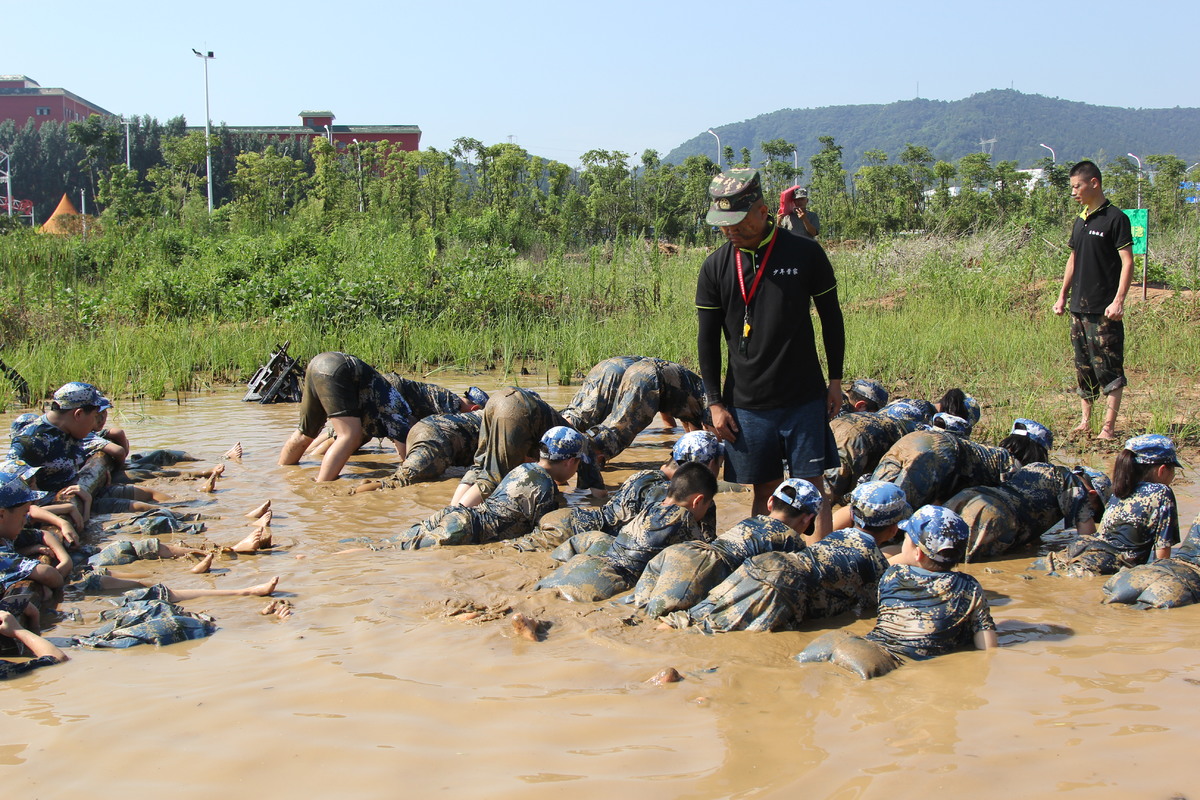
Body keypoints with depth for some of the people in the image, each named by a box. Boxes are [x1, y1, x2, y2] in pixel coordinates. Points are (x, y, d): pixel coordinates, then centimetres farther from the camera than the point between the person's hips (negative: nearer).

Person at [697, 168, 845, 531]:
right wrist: (715, 402, 2)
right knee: (765, 489, 7)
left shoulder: (805, 253, -4)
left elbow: (831, 318, 6)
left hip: (805, 398, -1)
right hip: (746, 403, 1)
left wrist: (835, 380, 5)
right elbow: (708, 339, 5)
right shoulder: (715, 267, -1)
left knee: (812, 483, 2)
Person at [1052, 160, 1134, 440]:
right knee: (1083, 368, 12)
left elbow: (1127, 262, -13)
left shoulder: (1115, 218, -9)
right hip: (1079, 308, 8)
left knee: (1109, 369, -5)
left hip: (1105, 311, -8)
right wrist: (1063, 296, 19)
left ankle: (1108, 427, -4)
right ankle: (1084, 421, 20)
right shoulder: (1080, 221, 15)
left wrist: (1119, 300, -20)